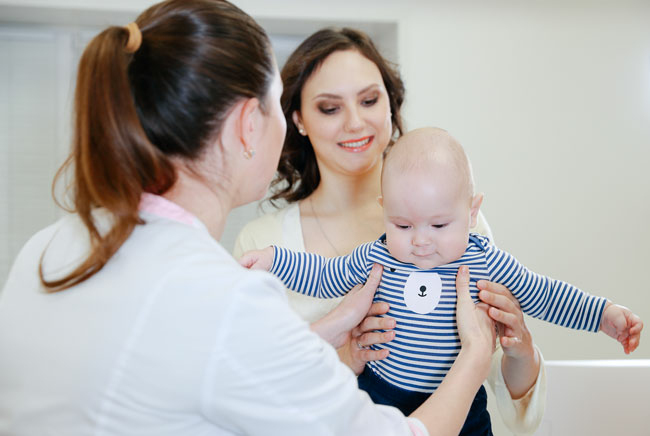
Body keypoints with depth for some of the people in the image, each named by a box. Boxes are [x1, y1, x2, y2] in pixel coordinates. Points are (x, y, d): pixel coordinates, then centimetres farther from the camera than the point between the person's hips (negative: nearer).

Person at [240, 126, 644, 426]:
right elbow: (325, 276, 9)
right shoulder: (376, 258, -6)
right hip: (379, 395, 1)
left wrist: (604, 313, -3)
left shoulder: (487, 262, -9)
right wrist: (272, 259, -1)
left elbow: (542, 294, 3)